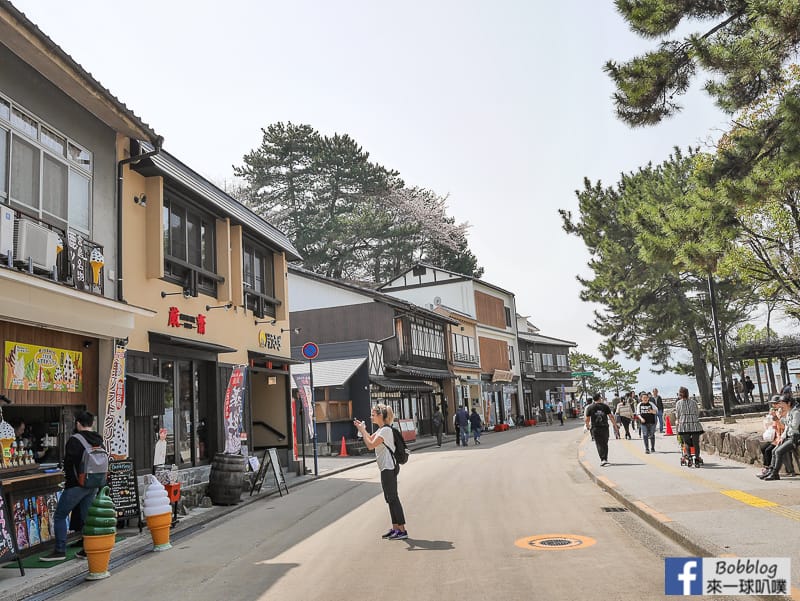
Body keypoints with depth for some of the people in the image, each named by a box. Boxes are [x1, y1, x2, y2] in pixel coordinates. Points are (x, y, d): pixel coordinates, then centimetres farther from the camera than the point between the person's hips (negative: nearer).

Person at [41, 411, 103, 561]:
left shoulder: (74, 440, -13)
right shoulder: (99, 441, 9)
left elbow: (69, 463, -14)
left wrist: (68, 480, -1)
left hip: (76, 485, -7)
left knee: (60, 516, 4)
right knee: (87, 517, 13)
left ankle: (60, 550, 3)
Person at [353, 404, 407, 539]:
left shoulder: (385, 430, -17)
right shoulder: (381, 429, 15)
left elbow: (370, 445, -23)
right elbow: (371, 439, 27)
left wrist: (362, 430, -15)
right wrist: (362, 428, 15)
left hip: (389, 468, -10)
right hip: (386, 468, 10)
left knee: (393, 498, -7)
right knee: (390, 498, 13)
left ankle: (402, 530, -3)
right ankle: (395, 528, 19)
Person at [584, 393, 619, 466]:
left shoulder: (589, 407, -1)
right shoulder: (605, 406, 0)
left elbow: (586, 420, 0)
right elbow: (611, 417, -3)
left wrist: (588, 426, 19)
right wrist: (615, 426, 3)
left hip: (595, 428, -1)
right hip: (605, 427, 1)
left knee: (599, 444, 2)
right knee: (605, 444, 15)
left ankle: (603, 459, -8)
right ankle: (605, 459, 18)